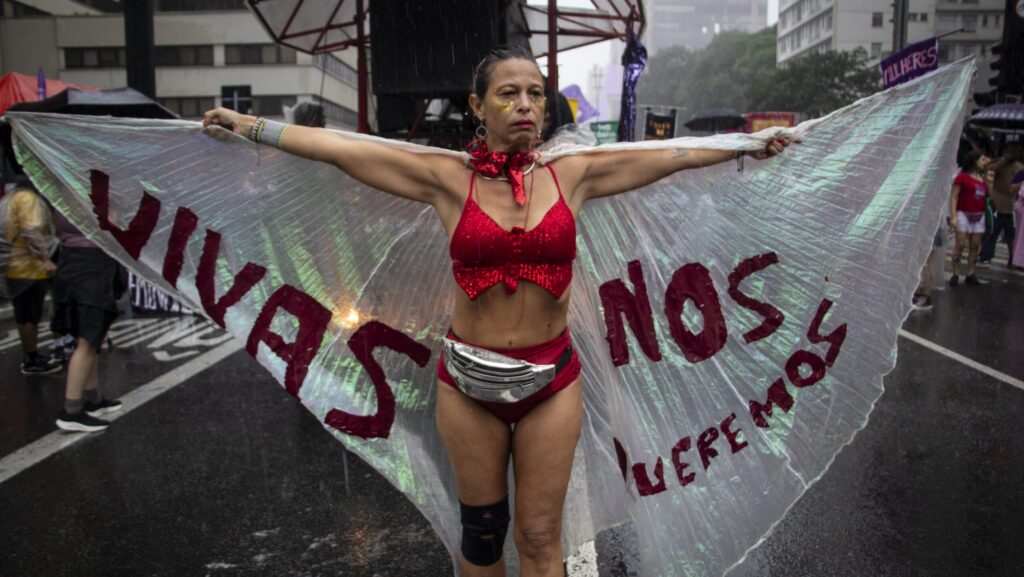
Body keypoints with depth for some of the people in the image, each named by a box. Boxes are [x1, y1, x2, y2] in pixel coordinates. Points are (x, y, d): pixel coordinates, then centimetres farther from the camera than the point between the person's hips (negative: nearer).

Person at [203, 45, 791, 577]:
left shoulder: (573, 174, 0)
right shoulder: (450, 180, -3)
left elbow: (677, 155, 7)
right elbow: (337, 147, -3)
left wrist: (752, 144, 13)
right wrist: (248, 124, -1)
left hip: (552, 378, 0)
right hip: (468, 379, 0)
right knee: (481, 529, 16)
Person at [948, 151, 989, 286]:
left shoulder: (982, 178, 14)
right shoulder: (962, 177, -5)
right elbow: (953, 197, -9)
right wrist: (953, 216, -17)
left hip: (979, 216, 6)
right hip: (964, 214, -6)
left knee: (975, 246, 5)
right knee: (960, 245, -8)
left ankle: (971, 275, 11)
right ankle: (955, 275, -3)